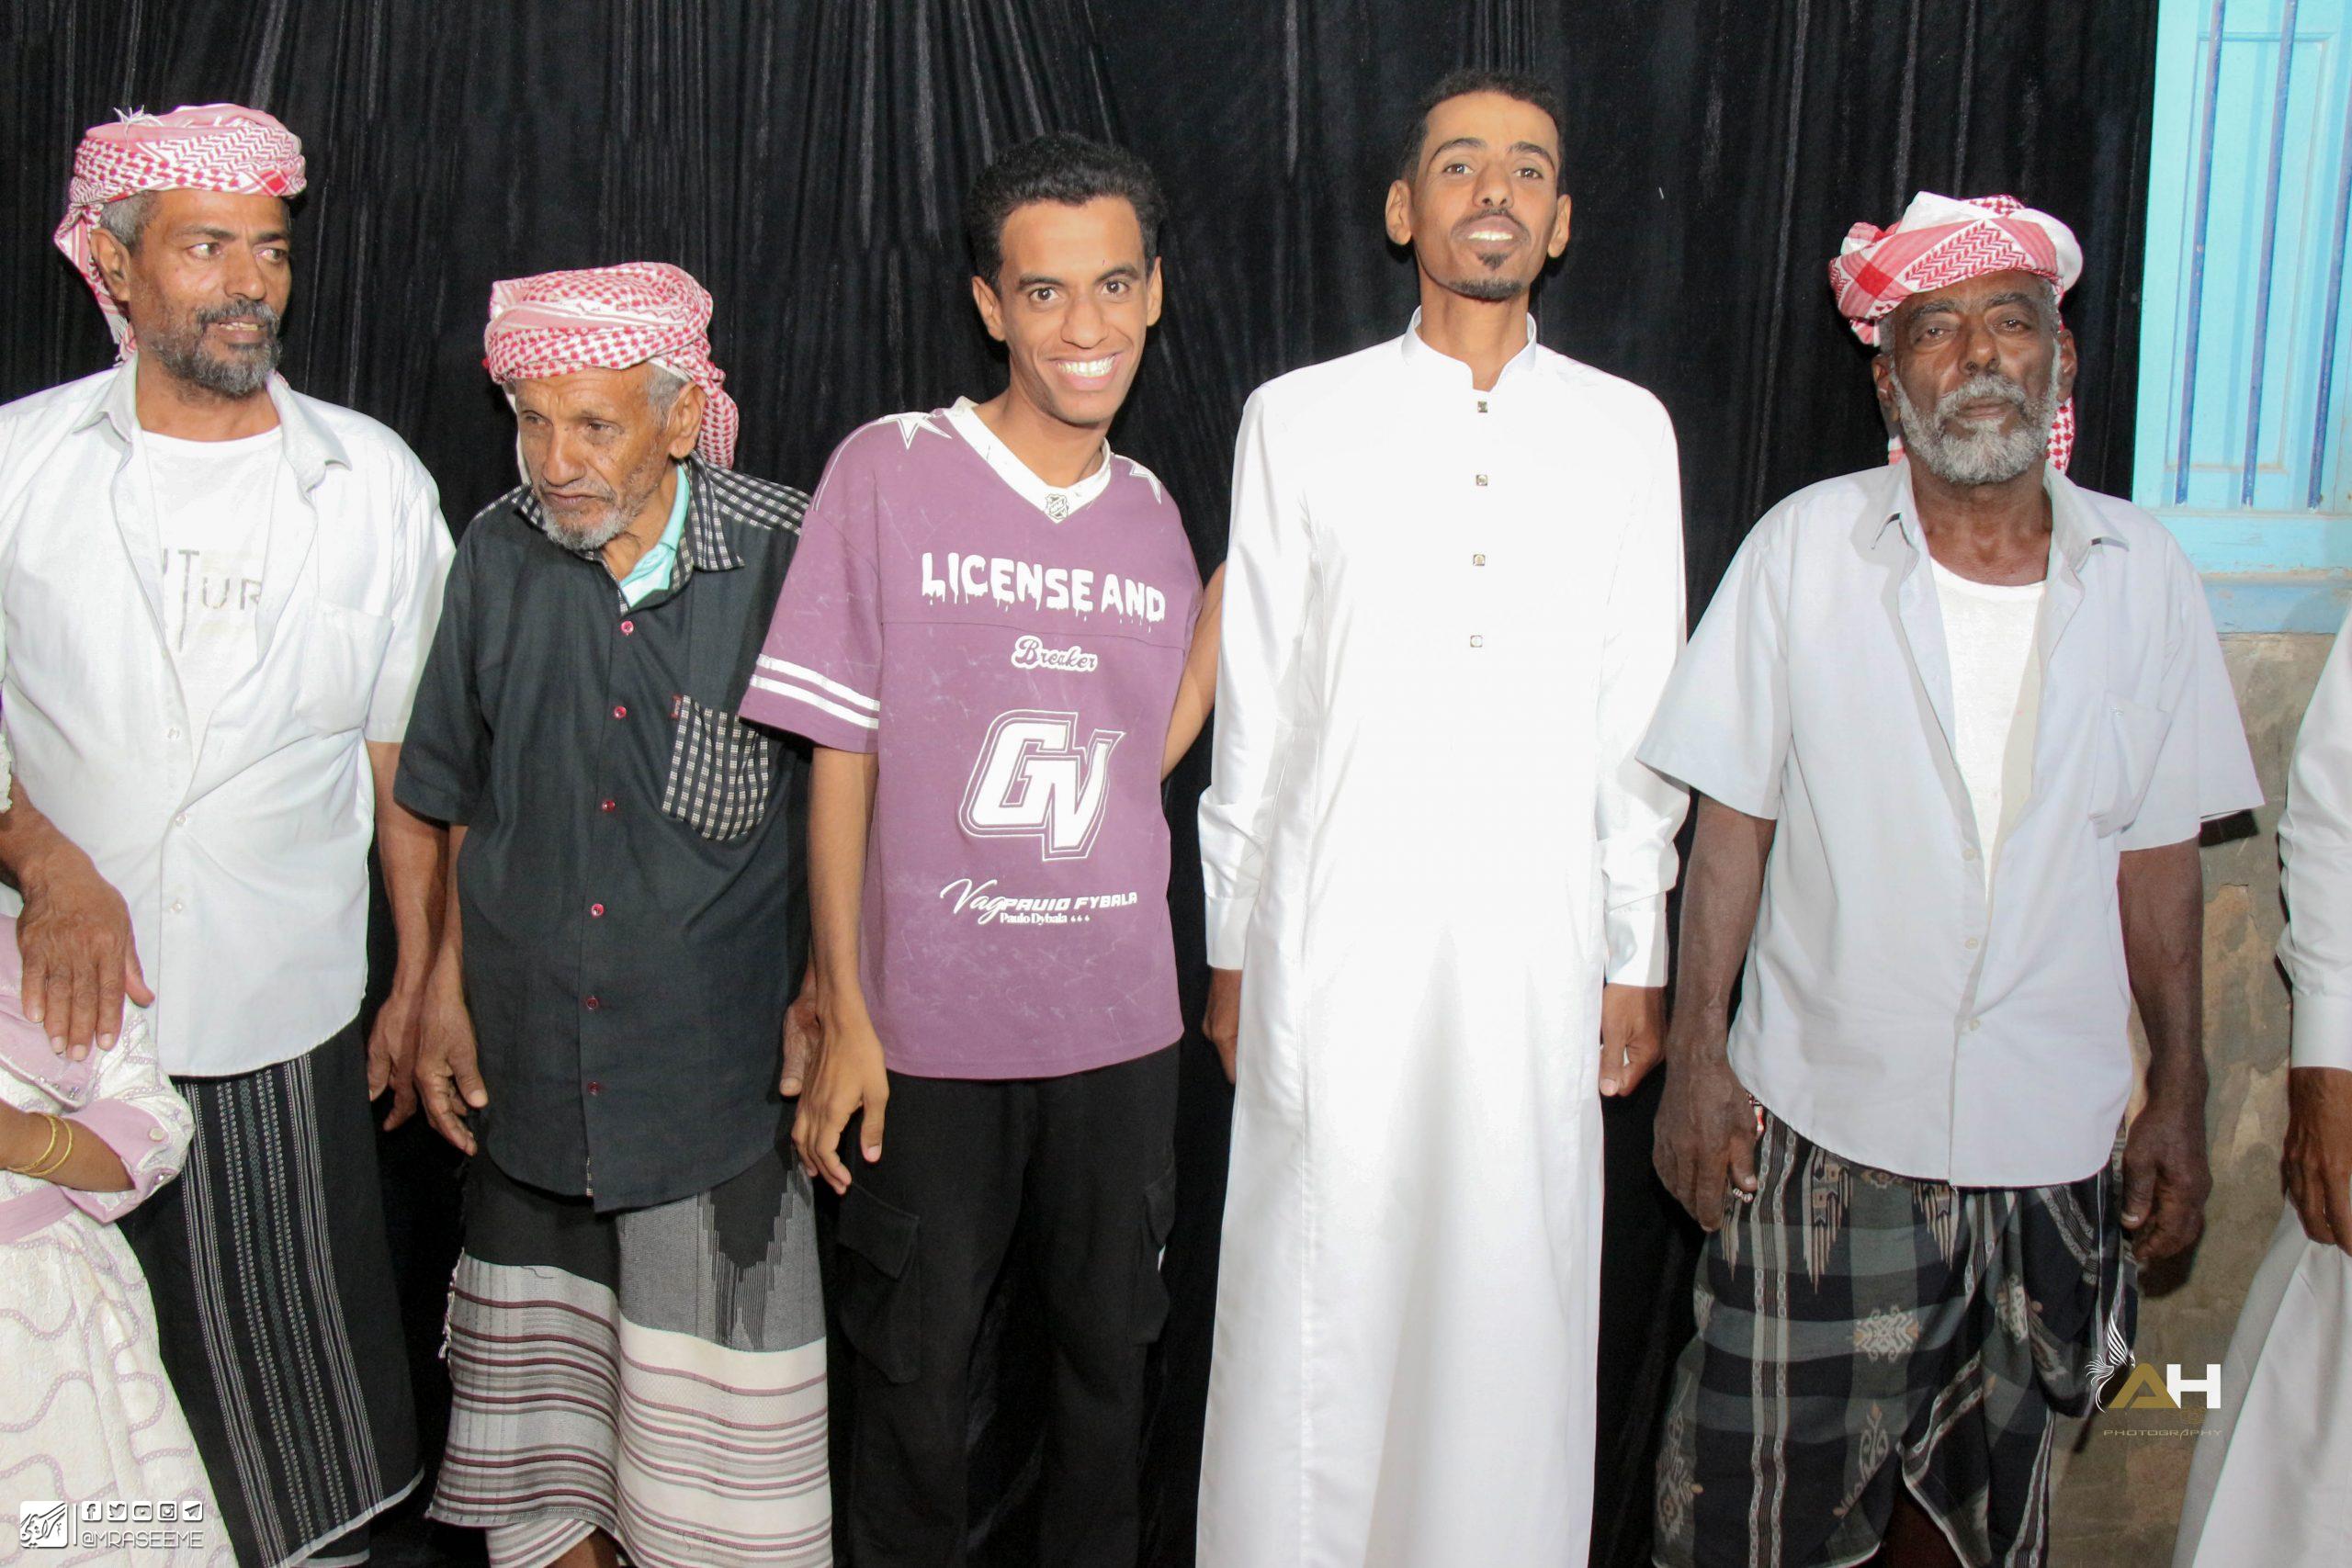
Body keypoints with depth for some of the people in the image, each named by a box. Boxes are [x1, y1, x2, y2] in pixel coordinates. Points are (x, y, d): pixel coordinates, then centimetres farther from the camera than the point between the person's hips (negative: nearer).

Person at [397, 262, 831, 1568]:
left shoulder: (786, 552, -11)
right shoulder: (499, 553, 2)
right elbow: (462, 801, 12)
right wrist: (447, 992, 10)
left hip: (723, 1065, -4)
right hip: (530, 1065, 4)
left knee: (719, 1446, 5)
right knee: (540, 1375, 16)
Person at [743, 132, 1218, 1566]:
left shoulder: (1152, 513, 6)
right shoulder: (889, 475, -6)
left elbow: (1145, 759, 7)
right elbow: (842, 757, -5)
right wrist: (844, 1014, -7)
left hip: (1118, 1023, 4)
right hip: (928, 1025, -3)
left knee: (1109, 1357, 16)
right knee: (916, 1374, 11)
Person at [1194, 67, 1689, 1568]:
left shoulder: (1627, 431, 6)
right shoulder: (1298, 420, 3)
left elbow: (1640, 719, 8)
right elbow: (1253, 709, 5)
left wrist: (1638, 961, 8)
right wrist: (1230, 948, 6)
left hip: (1536, 939, 1)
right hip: (1334, 935, -1)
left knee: (1514, 1298, 8)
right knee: (1317, 1296, 6)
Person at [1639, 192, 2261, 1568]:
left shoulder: (2143, 573, 1)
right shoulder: (1805, 548, -5)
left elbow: (2159, 851, 6)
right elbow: (1733, 820, -3)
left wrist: (2181, 1096, 6)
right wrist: (1696, 1057, -5)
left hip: (2051, 1141, 2)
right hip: (1825, 1125, -2)